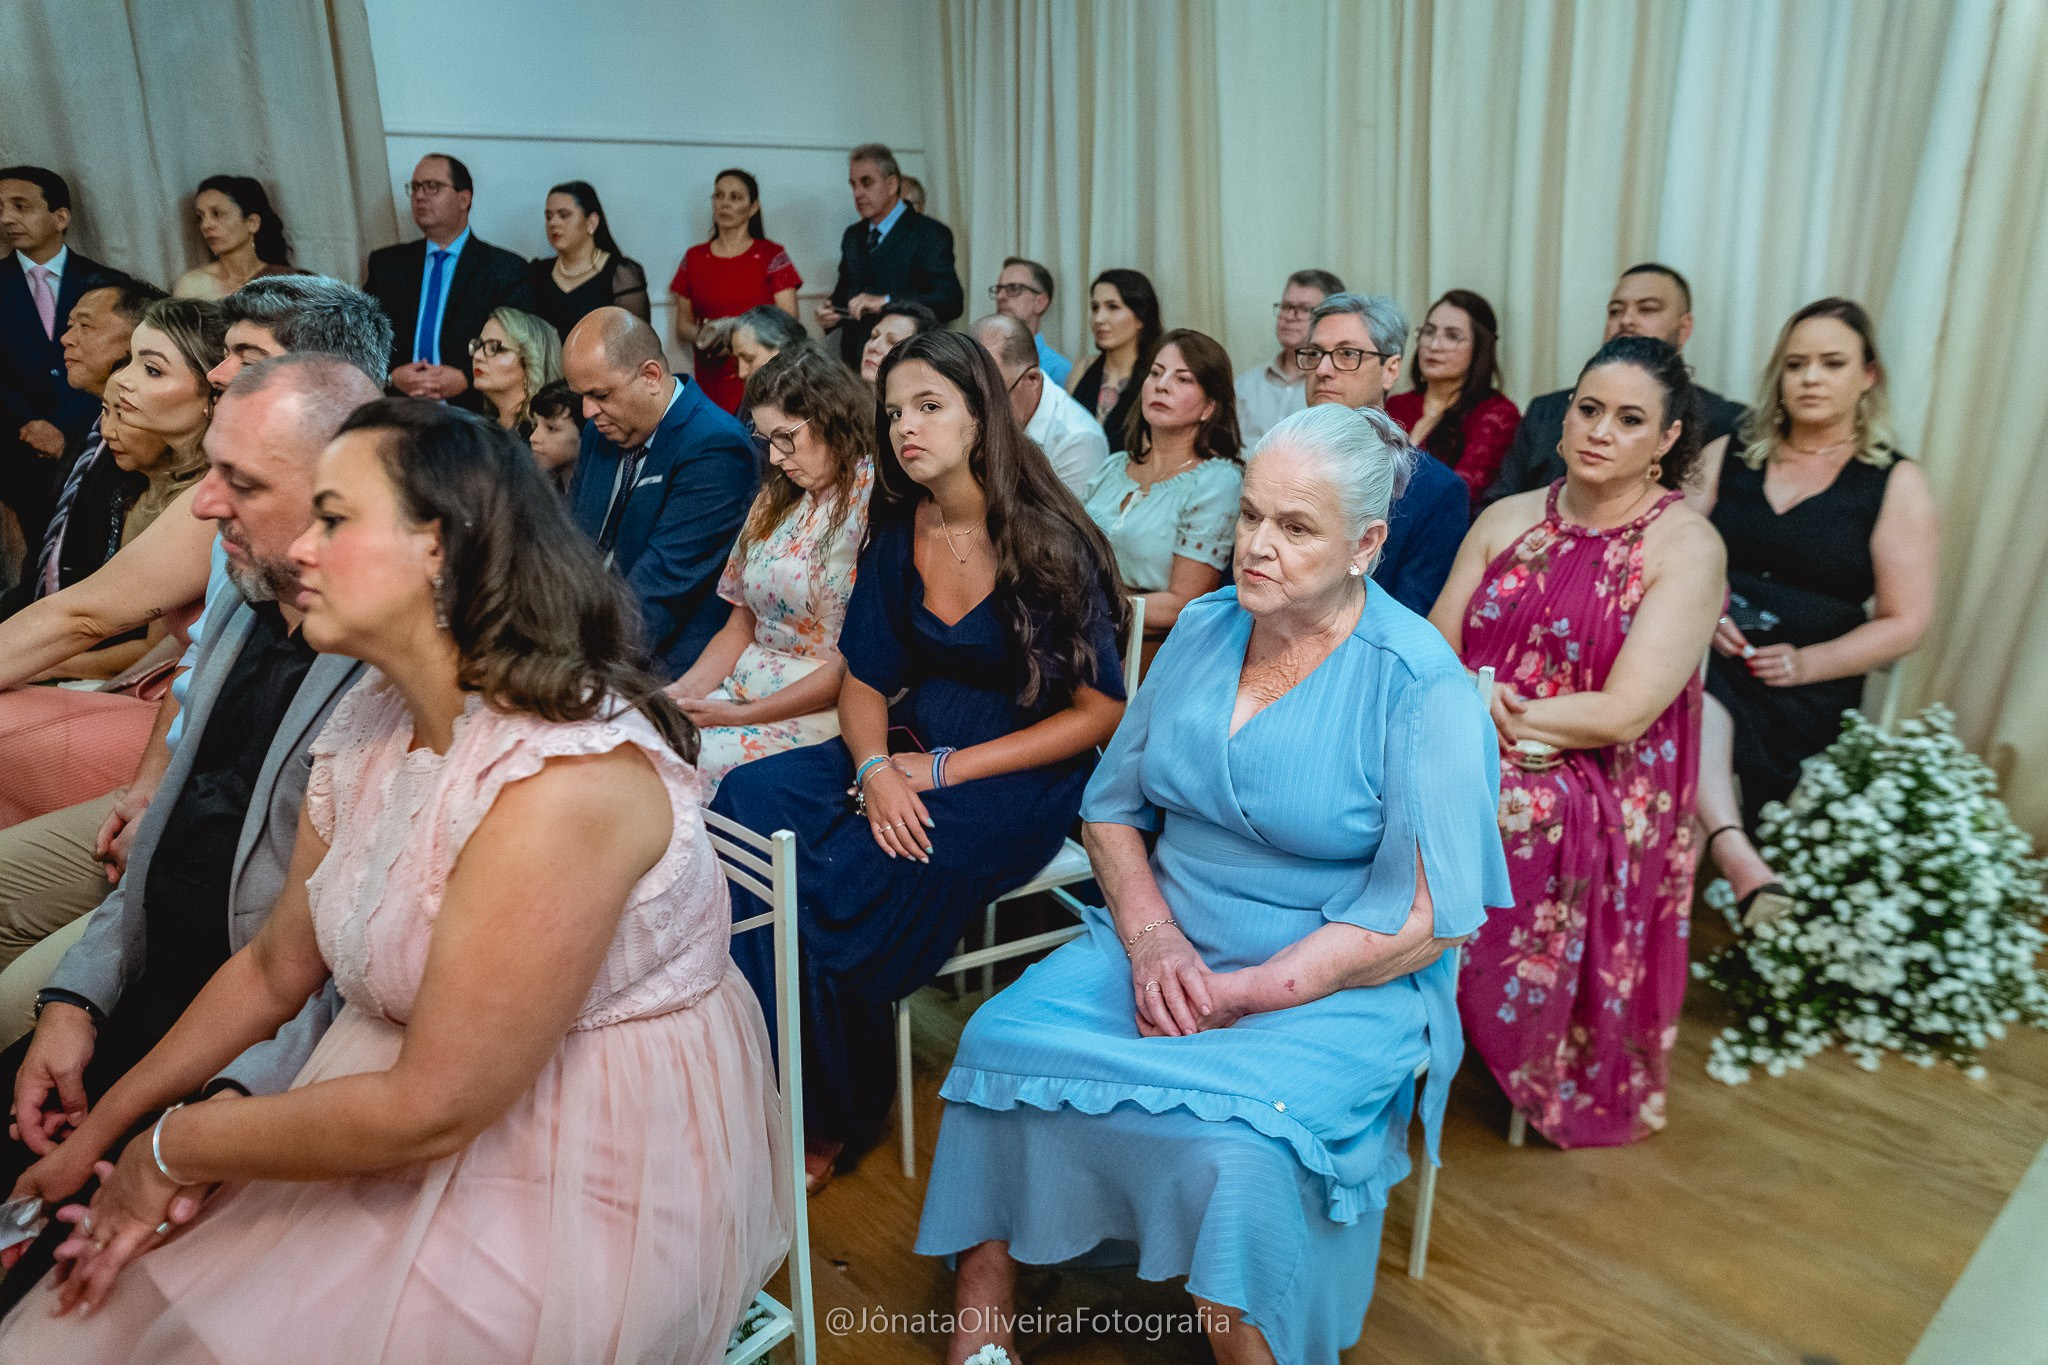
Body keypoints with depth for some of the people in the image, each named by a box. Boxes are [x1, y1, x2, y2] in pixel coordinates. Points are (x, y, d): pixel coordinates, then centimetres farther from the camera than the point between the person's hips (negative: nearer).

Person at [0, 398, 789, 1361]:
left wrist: (174, 1148, -9)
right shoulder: (367, 727, 0)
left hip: (592, 1178, -7)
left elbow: (433, 1109, -23)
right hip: (419, 1117, 7)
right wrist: (102, 1129, 10)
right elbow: (274, 968, 12)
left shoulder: (563, 777, -29)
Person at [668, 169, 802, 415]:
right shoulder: (694, 258, 12)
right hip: (710, 384, 2)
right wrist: (704, 336, -10)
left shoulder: (772, 256, 3)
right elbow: (682, 326, 12)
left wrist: (739, 333, -16)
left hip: (760, 382, -2)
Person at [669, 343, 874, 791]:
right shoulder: (778, 498, 16)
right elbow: (742, 624, 16)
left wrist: (744, 715, -13)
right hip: (742, 688, 7)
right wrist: (684, 690, -1)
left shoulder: (873, 505, -10)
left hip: (823, 708, -7)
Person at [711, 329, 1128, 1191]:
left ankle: (832, 1118, -3)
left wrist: (944, 771, -15)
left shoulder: (1047, 540, -11)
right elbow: (864, 681, 9)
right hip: (911, 751, 6)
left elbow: (1100, 711, -11)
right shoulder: (898, 535, 5)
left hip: (1025, 778, -5)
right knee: (749, 798, -20)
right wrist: (876, 769, -14)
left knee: (837, 877, -27)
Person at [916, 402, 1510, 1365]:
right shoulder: (1203, 628, 5)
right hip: (1163, 943, 5)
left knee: (1234, 1151, -31)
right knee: (1000, 1045, -15)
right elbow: (1112, 805, 10)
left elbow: (1426, 919, -14)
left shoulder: (1423, 687, -11)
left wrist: (1240, 996, -16)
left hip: (1335, 987, -5)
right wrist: (1149, 934, -9)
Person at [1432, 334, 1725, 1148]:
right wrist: (1482, 705, -15)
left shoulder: (1687, 547, -4)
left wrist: (1491, 708, -9)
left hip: (1600, 793, -4)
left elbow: (1623, 713, -13)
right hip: (1478, 761, 4)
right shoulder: (1507, 519, 10)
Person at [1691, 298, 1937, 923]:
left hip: (1805, 696, 0)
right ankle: (1740, 860, -49)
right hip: (1709, 659, 0)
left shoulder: (1897, 484, 6)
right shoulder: (1730, 456, 13)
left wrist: (1807, 662, -13)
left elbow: (1905, 623, 2)